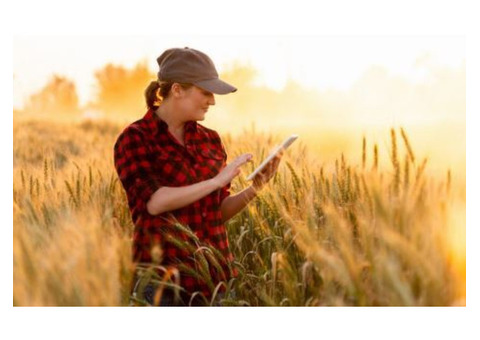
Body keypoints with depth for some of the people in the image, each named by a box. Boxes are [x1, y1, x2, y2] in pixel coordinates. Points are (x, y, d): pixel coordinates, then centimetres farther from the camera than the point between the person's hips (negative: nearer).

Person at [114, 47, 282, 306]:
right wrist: (216, 181, -17)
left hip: (213, 273, 5)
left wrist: (253, 189, -3)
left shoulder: (209, 140, 10)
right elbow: (153, 201, -18)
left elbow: (218, 212, 13)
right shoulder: (135, 139, -6)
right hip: (163, 275, -5)